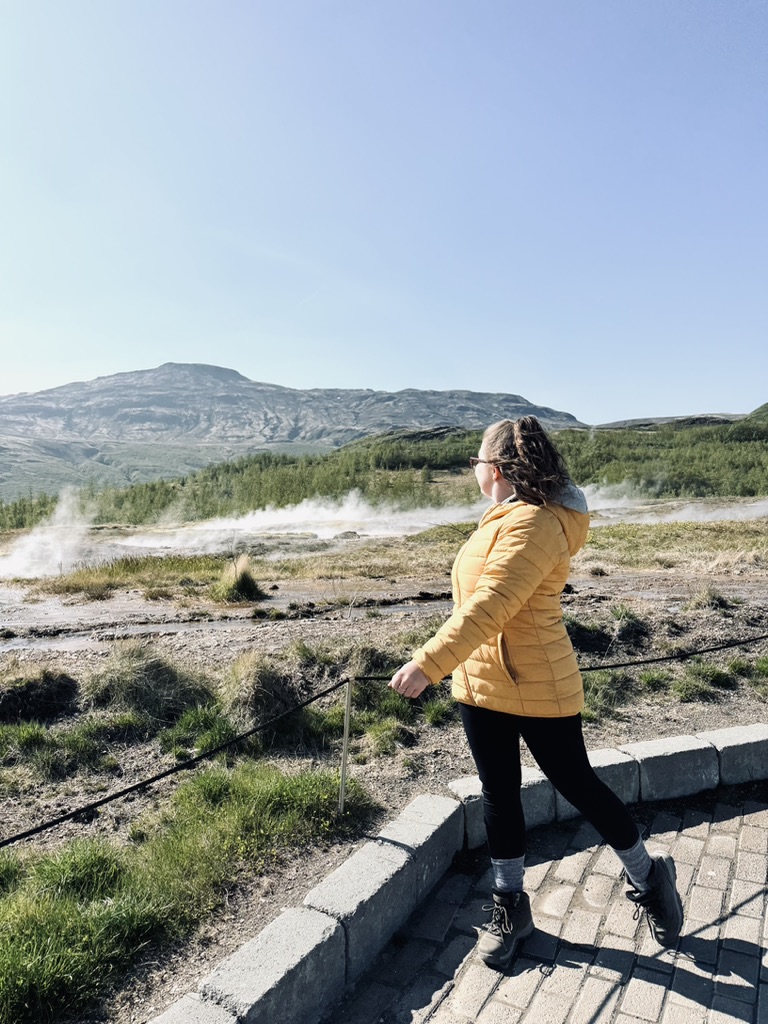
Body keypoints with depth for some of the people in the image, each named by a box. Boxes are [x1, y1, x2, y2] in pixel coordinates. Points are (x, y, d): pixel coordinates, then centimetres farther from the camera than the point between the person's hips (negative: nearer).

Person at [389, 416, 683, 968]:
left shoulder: (535, 525, -23)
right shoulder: (507, 518, 8)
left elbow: (490, 606, -33)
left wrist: (428, 665, -35)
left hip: (537, 689, -8)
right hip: (481, 687, 9)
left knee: (577, 784, 10)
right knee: (499, 794, 16)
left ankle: (650, 878, 37)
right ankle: (510, 906, 35)